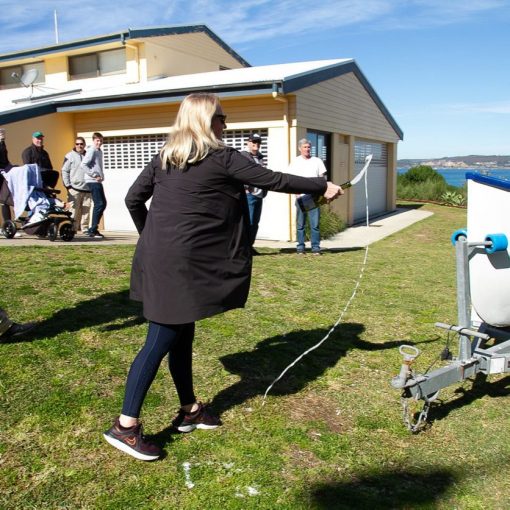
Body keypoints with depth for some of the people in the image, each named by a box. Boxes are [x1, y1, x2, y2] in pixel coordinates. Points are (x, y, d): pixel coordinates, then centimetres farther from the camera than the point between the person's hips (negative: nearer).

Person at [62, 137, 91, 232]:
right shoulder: (70, 155, 5)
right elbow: (65, 171, 1)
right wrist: (68, 185, -6)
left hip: (87, 189, 4)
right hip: (74, 188, -4)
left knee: (86, 210, 3)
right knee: (74, 210, -6)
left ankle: (85, 228, 9)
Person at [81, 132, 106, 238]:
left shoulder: (99, 151, 18)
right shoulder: (91, 151, -9)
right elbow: (83, 165, -19)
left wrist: (101, 175, 9)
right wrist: (94, 175, -18)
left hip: (98, 182, 9)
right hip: (92, 181, -9)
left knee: (103, 203, 10)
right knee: (99, 204, -11)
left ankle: (92, 228, 14)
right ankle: (93, 230, -5)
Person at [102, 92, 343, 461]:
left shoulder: (165, 157, 13)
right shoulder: (222, 158, -6)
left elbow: (134, 198, 14)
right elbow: (273, 180, -2)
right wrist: (323, 187, 9)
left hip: (156, 256, 8)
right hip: (182, 262, -8)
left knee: (182, 334, 18)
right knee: (161, 340, -2)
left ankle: (190, 409, 32)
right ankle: (125, 426, 5)